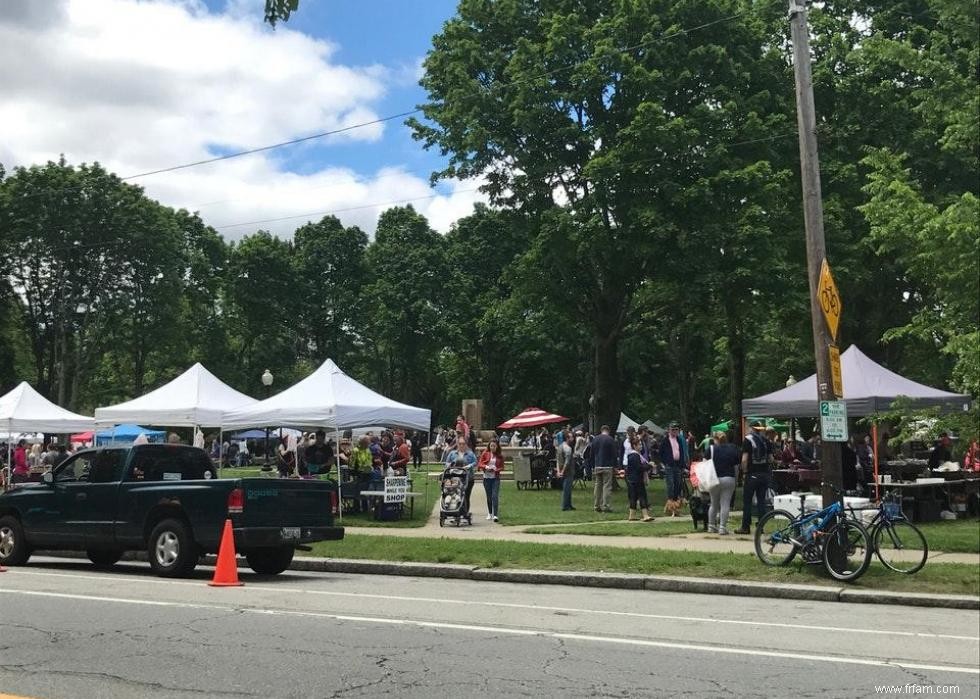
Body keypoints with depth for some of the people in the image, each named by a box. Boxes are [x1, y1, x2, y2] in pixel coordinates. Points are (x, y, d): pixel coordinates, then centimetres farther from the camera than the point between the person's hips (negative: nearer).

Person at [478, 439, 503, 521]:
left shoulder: (500, 455, 2)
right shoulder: (485, 454, 3)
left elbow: (502, 467, 6)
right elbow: (480, 464, 2)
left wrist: (496, 469, -14)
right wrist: (486, 467, -17)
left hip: (496, 478, -1)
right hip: (486, 477, 1)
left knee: (495, 496, -12)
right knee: (489, 496, 9)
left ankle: (495, 515, -13)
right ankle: (490, 514, 24)